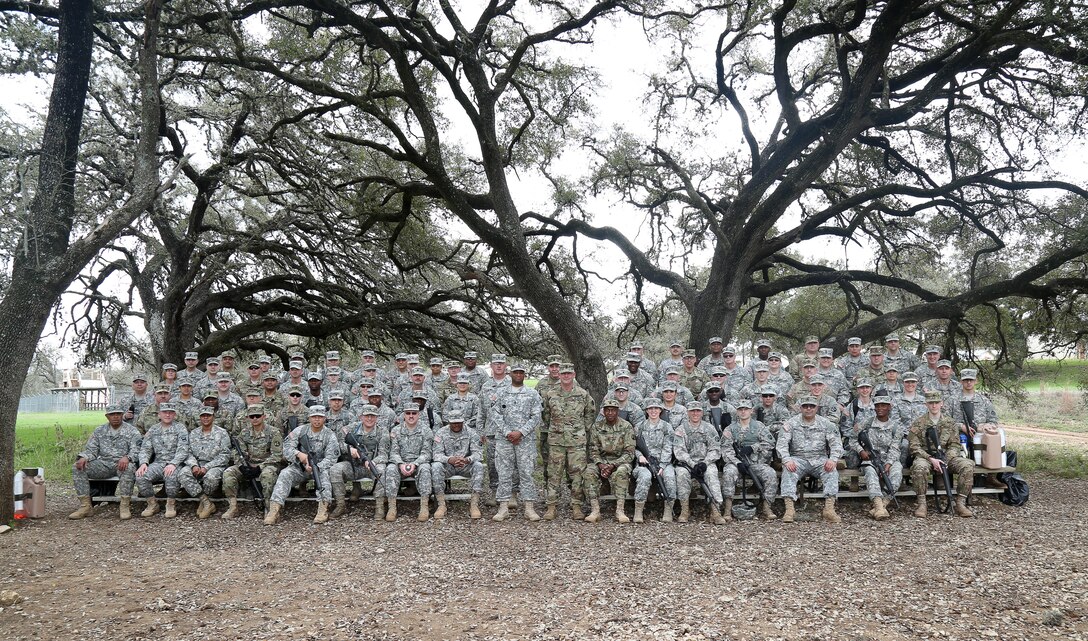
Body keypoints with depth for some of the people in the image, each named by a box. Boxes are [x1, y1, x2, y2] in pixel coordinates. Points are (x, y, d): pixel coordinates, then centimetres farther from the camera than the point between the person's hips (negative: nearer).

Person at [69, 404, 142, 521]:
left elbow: (135, 451, -7)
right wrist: (83, 457, -13)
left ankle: (125, 506, -31)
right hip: (104, 464, 4)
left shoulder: (132, 431, 3)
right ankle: (85, 505, -16)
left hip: (122, 464, -4)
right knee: (77, 467, -17)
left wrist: (127, 457, -30)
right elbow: (91, 449, 11)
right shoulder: (99, 430, 16)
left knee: (129, 468, -39)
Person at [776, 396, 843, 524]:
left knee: (832, 471, -29)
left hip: (820, 459, 1)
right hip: (798, 459, -1)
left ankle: (829, 508, -35)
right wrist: (787, 460, -23)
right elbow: (782, 444, -4)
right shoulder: (790, 424, 5)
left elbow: (836, 443, 1)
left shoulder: (826, 424, 9)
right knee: (788, 471, -31)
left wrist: (833, 459, -20)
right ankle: (789, 508, -40)